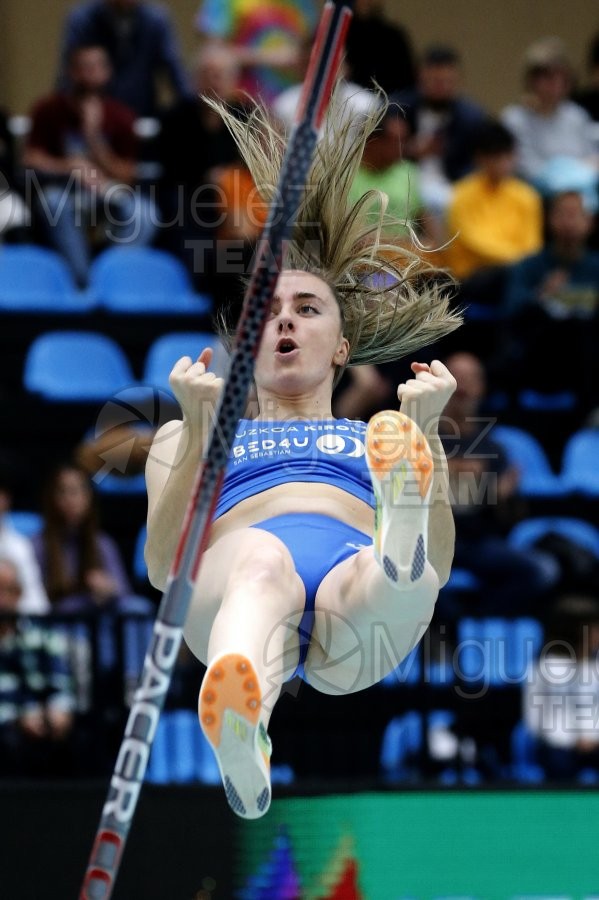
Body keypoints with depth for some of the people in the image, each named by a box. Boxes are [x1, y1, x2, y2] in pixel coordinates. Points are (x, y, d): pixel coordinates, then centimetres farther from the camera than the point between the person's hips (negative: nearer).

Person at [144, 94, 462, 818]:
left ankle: (399, 546, -76)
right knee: (262, 558, -40)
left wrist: (425, 432, 4)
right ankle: (242, 740, -74)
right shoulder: (186, 439, 37)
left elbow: (442, 568, 16)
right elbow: (163, 567, 16)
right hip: (228, 590, -2)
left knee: (406, 583, -36)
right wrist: (199, 427, 6)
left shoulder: (376, 442, 37)